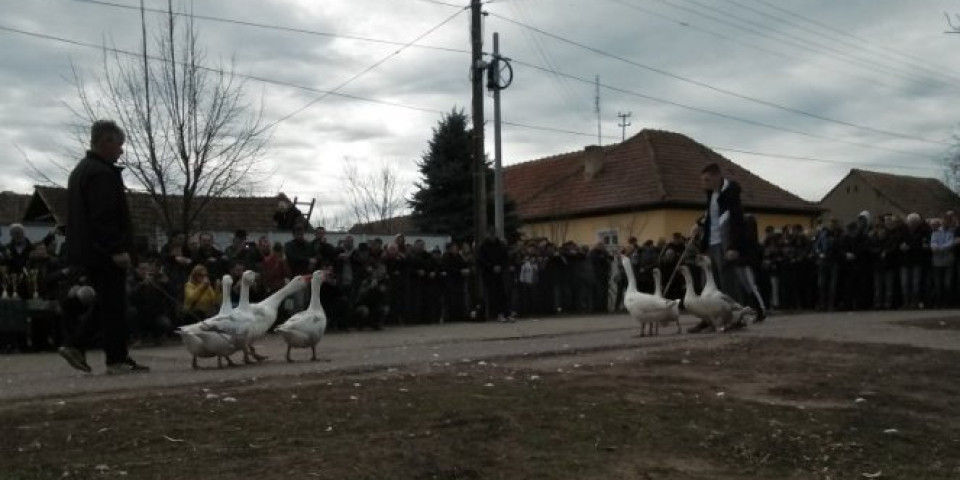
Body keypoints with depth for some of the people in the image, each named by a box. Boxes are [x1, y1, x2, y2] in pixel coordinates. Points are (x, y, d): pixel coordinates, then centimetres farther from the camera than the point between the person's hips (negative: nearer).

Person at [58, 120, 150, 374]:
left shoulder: (81, 170, 19)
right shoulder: (101, 173, -16)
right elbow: (104, 217, -23)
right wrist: (117, 249, -23)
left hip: (88, 251, 10)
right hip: (104, 253, -10)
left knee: (106, 303, 17)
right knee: (114, 305, -4)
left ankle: (75, 345, 14)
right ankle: (117, 359, 1)